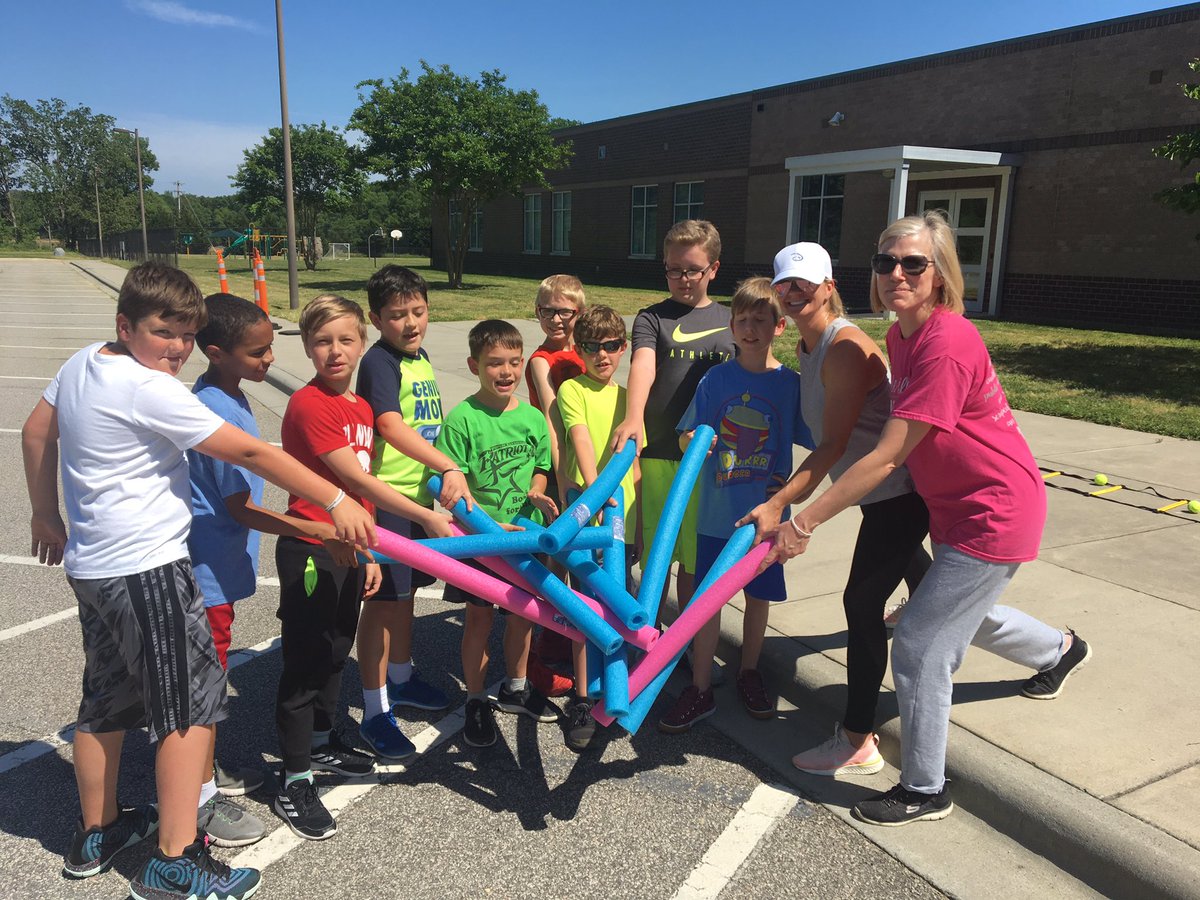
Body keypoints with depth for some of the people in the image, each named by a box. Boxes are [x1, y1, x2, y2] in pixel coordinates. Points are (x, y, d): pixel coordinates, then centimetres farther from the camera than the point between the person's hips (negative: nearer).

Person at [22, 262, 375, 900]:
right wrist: (337, 502, -21)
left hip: (91, 565, 10)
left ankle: (96, 834, 36)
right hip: (145, 569, -10)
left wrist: (46, 515, 30)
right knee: (193, 700, -1)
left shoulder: (80, 364, 7)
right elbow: (250, 453, -23)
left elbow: (35, 433, 20)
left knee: (107, 698, 20)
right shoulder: (149, 390, -20)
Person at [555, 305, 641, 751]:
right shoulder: (572, 389, -3)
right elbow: (581, 439, -19)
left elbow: (633, 462, 15)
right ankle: (582, 702, 10)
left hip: (622, 518, 5)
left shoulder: (627, 396, 13)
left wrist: (637, 515, 12)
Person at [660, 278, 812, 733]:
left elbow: (812, 442, 2)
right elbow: (685, 436, 1)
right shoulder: (716, 379, -1)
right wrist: (693, 440, -18)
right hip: (717, 511, 0)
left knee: (759, 594, 14)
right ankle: (700, 690, 17)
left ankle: (749, 673, 35)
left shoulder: (790, 383, -4)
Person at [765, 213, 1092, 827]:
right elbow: (900, 428, 11)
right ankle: (1060, 650, 63)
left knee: (920, 646, -5)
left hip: (994, 515, -10)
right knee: (965, 616, 31)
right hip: (953, 506, 10)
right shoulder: (900, 337, 1)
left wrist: (803, 523, -29)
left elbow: (885, 457, -31)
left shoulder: (948, 345, -28)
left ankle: (925, 791, 16)